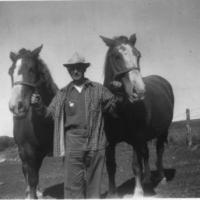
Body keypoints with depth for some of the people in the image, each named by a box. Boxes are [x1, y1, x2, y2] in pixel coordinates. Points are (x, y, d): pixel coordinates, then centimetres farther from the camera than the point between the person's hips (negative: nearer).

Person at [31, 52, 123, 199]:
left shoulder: (98, 89, 7)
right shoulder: (63, 94, 8)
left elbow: (113, 107, 9)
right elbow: (50, 113, 11)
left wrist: (118, 94, -8)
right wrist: (39, 106, -6)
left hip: (96, 143, 1)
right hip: (73, 143, 0)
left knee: (94, 181, 9)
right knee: (73, 181, -2)